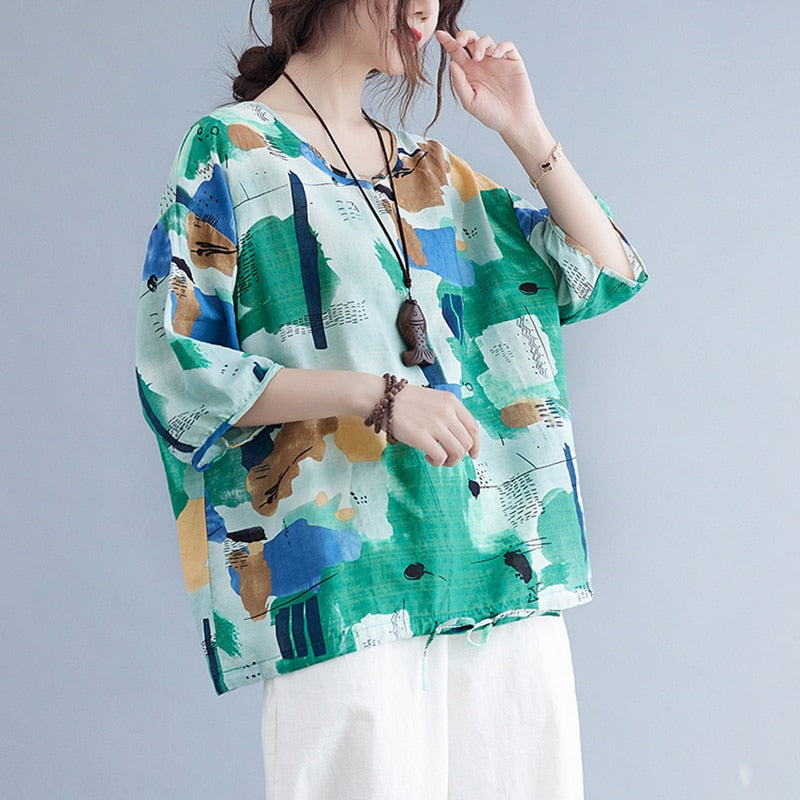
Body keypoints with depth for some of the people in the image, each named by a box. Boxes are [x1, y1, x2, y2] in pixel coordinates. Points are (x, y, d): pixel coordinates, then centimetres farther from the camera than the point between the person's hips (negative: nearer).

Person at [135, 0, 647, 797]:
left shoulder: (433, 172, 19)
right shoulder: (230, 151, 3)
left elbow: (608, 273, 18)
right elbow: (175, 367, -7)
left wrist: (524, 132, 7)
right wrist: (376, 394, -16)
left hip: (501, 573, 6)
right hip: (342, 580, -5)